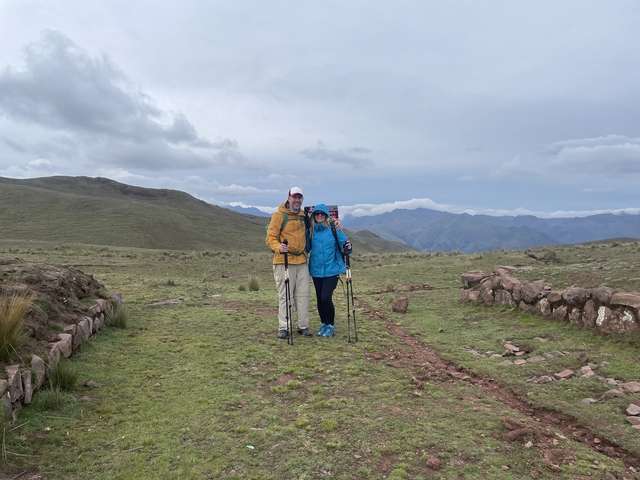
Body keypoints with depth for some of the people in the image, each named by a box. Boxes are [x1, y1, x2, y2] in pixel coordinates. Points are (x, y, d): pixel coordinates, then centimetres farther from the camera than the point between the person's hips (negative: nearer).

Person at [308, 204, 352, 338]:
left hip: (331, 270, -3)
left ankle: (330, 325, 10)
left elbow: (344, 244, -5)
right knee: (319, 299, 11)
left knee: (326, 297, -11)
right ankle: (324, 323, 30)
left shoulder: (334, 229, -6)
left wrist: (347, 248, -26)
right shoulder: (311, 231, 2)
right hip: (316, 271, 4)